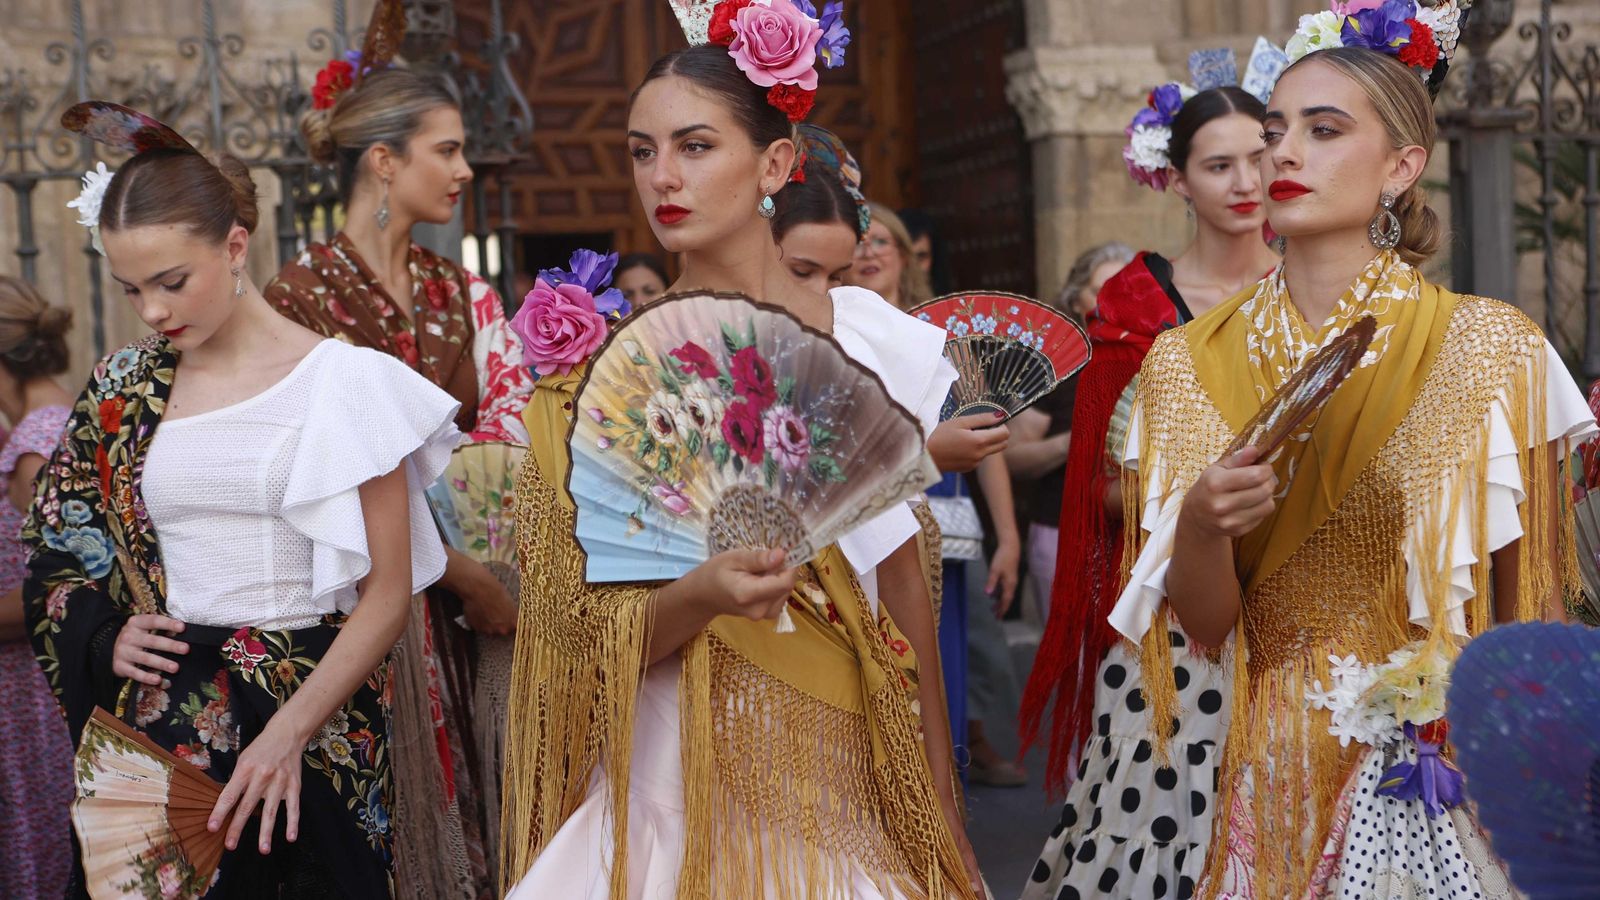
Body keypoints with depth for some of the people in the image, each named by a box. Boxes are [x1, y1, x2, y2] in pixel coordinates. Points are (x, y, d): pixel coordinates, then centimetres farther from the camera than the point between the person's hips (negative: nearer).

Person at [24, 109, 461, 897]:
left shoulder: (340, 380, -7)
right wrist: (108, 639, -3)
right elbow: (61, 551, 16)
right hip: (161, 721, 3)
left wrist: (289, 733, -15)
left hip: (312, 713, -3)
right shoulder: (123, 390, 5)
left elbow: (388, 592, -8)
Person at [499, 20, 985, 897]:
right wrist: (700, 595, -28)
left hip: (844, 782, 2)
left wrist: (943, 813, 4)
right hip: (683, 786, -1)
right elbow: (586, 634, -7)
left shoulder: (872, 339, -1)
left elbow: (903, 577, 5)